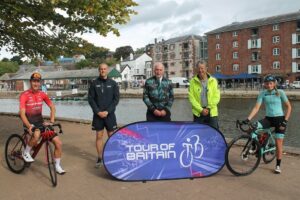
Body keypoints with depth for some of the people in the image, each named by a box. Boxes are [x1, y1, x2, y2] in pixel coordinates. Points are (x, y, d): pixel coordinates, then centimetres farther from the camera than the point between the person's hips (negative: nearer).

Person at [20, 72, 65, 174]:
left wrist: (51, 121, -3)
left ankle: (57, 166, 16)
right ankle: (26, 153, -8)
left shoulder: (42, 94, 2)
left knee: (58, 143, -4)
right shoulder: (24, 95, -11)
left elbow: (52, 107, 10)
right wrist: (29, 126, -32)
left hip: (40, 122, 5)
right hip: (30, 123, -4)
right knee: (36, 134, -40)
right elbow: (22, 113, -19)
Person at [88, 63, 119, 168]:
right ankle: (99, 158, 16)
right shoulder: (94, 83, 3)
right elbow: (90, 99, 0)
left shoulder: (113, 83, 2)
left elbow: (116, 99, -2)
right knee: (99, 136, 5)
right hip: (97, 114, 0)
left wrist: (107, 111, -11)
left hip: (110, 114, 0)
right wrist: (98, 111, -10)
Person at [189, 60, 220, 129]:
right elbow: (191, 97, -4)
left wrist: (208, 108, -9)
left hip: (212, 113, 1)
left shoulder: (213, 81, 4)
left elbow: (216, 97, 1)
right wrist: (201, 109, -11)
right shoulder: (193, 81, 1)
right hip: (198, 113, 0)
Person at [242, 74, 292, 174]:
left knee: (278, 143, -1)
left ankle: (278, 165, 16)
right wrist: (248, 119, -20)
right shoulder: (262, 93, -1)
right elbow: (256, 108, -7)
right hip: (268, 118, 2)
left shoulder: (280, 92, -6)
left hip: (279, 119, -2)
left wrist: (285, 121, -11)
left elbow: (289, 107, -1)